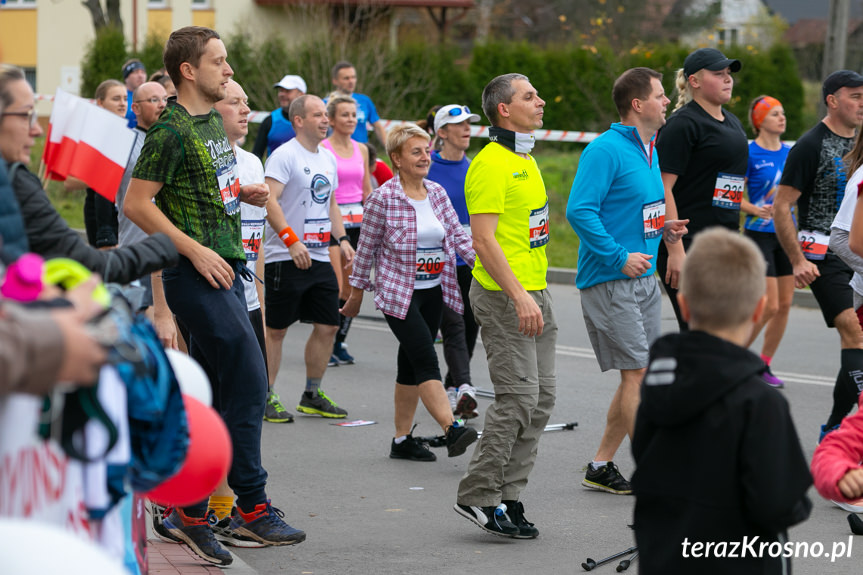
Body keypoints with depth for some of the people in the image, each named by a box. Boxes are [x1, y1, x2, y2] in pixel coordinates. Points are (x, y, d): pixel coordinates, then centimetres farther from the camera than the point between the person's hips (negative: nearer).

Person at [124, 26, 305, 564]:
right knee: (249, 382, -11)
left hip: (225, 267, 9)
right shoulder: (172, 129, -13)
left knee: (212, 394, 10)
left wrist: (244, 192, 10)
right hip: (196, 275, -9)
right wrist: (195, 251, -18)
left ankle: (189, 511, 16)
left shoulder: (214, 121, 15)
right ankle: (253, 507, -5)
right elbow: (137, 203, -16)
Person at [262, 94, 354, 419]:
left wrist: (342, 238, 11)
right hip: (285, 258, -8)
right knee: (276, 329, -2)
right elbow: (269, 201, -20)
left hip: (320, 257, 8)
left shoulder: (328, 158, 15)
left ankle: (312, 395, 19)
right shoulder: (284, 156, -11)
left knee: (328, 326, 8)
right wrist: (292, 241, -27)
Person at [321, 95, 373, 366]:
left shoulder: (361, 149, 13)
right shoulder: (321, 149, -4)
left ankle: (339, 342, 15)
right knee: (334, 288, -12)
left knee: (353, 287, 4)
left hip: (357, 220, 6)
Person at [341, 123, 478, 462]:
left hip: (433, 291, 6)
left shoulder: (437, 193, 7)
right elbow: (367, 247, -3)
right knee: (426, 360, -17)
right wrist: (357, 291, 2)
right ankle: (452, 431, -27)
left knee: (411, 363, 11)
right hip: (399, 293, -6)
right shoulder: (383, 198, -10)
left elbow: (458, 236, 7)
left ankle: (402, 440, 18)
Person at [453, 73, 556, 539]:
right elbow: (484, 240, -21)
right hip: (504, 295, -10)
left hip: (534, 292, 10)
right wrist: (520, 297, -26)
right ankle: (478, 496, -2)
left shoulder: (526, 161, 16)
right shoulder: (491, 164, -15)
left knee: (541, 396, 8)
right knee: (518, 396, -11)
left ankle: (507, 496, 14)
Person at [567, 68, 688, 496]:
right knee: (636, 372, -9)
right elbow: (580, 211, -21)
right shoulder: (606, 150, -14)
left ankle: (601, 467, 17)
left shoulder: (650, 150, 15)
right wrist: (619, 257, -22)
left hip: (644, 279, 9)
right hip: (609, 280, -9)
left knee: (639, 376, 9)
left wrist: (666, 230, 8)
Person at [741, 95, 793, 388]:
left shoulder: (790, 152, 9)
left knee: (785, 304, 5)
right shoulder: (749, 153, -10)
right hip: (759, 235, -6)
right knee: (769, 307, -10)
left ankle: (764, 366, 17)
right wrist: (754, 209, -27)